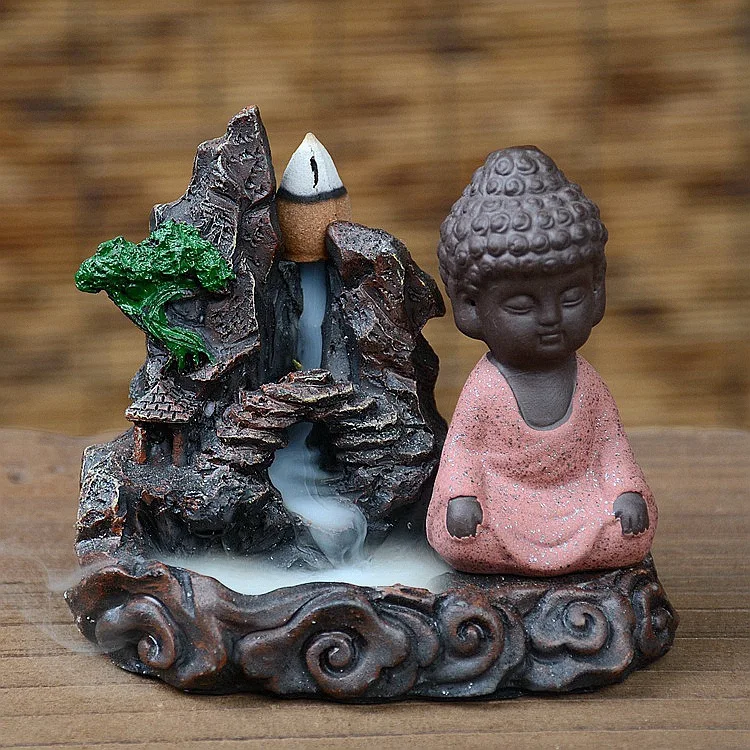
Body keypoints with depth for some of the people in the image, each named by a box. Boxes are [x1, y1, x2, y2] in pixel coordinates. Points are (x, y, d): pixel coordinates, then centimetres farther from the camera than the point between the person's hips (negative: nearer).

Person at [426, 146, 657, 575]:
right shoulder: (485, 388, -3)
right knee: (459, 539, -30)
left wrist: (627, 491, -6)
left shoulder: (588, 382, 5)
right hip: (503, 504, -2)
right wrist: (459, 495, -18)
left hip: (579, 501, 3)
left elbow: (611, 443, 9)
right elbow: (462, 448, -1)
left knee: (635, 533, -23)